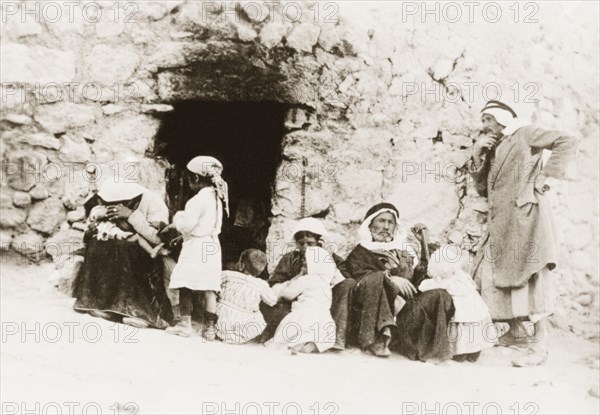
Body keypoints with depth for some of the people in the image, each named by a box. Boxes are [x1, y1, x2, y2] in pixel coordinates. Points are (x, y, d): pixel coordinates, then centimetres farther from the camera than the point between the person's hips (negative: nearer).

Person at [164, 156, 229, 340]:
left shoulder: (198, 199, -15)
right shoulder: (216, 197, 12)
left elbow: (187, 225, -17)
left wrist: (177, 217, 4)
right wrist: (176, 225, 20)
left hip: (196, 247, -8)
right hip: (211, 246, 8)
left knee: (185, 286, -1)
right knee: (209, 287, 5)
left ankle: (185, 323, -1)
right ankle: (210, 327, 6)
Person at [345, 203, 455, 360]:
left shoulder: (405, 251, 29)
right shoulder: (360, 253, 16)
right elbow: (359, 276, -5)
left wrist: (425, 243, 16)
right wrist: (390, 279, -20)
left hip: (405, 308, 4)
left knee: (441, 297, -19)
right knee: (376, 279, -32)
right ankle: (379, 337, -40)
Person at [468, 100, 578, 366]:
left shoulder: (524, 134, 2)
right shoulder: (493, 150, 21)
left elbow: (568, 142, -7)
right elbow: (483, 189, 16)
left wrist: (546, 176, -12)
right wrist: (477, 156, 6)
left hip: (526, 216, -8)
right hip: (501, 223, 8)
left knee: (533, 275, -10)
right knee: (495, 275, 8)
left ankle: (539, 345, -11)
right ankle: (516, 331, 23)